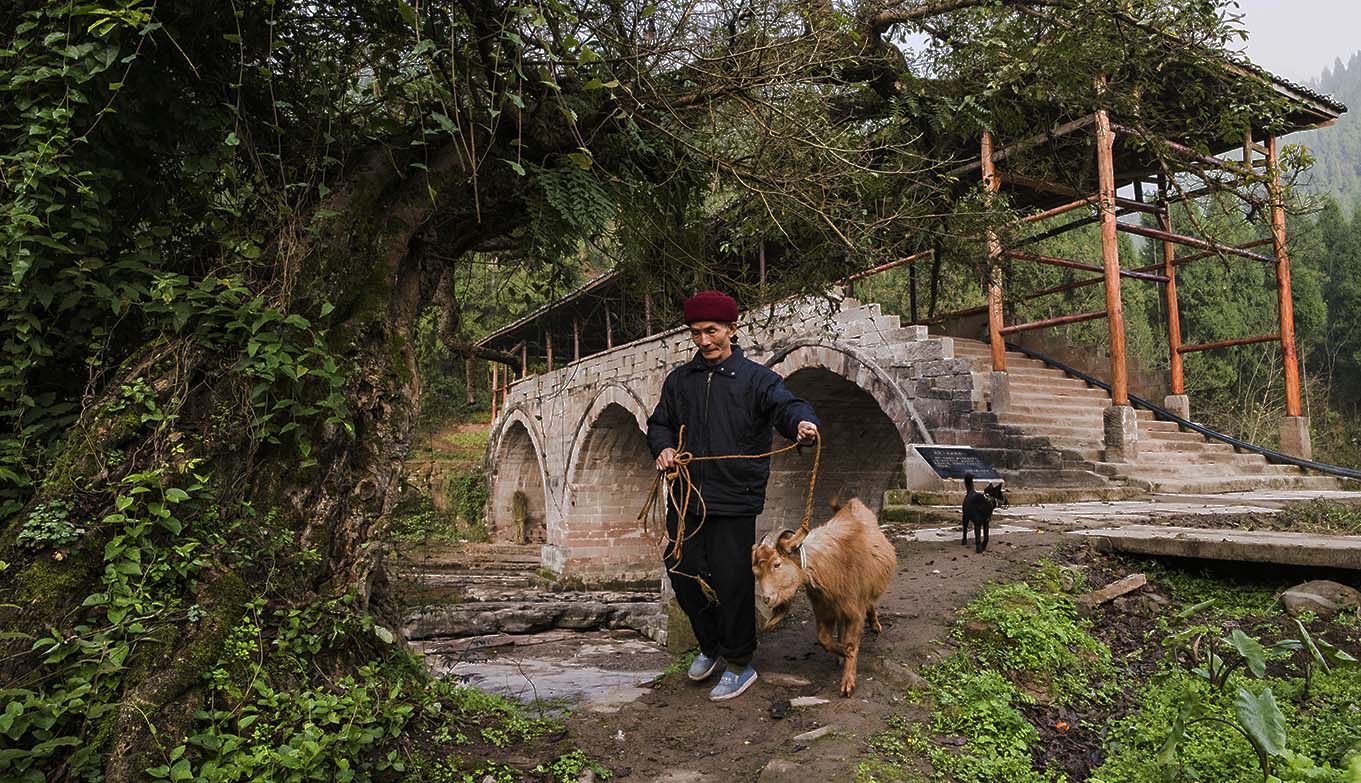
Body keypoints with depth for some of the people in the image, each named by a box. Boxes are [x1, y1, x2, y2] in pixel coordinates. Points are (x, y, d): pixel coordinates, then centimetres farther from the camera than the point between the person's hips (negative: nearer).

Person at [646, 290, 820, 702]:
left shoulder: (755, 377, -2)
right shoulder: (679, 379, 12)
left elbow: (784, 404, -19)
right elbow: (659, 423, 20)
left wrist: (802, 422, -42)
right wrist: (663, 447, -2)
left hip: (734, 500, -5)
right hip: (686, 495, 5)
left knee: (732, 582, 2)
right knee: (682, 571, 11)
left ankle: (739, 664, 22)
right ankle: (710, 646, 36)